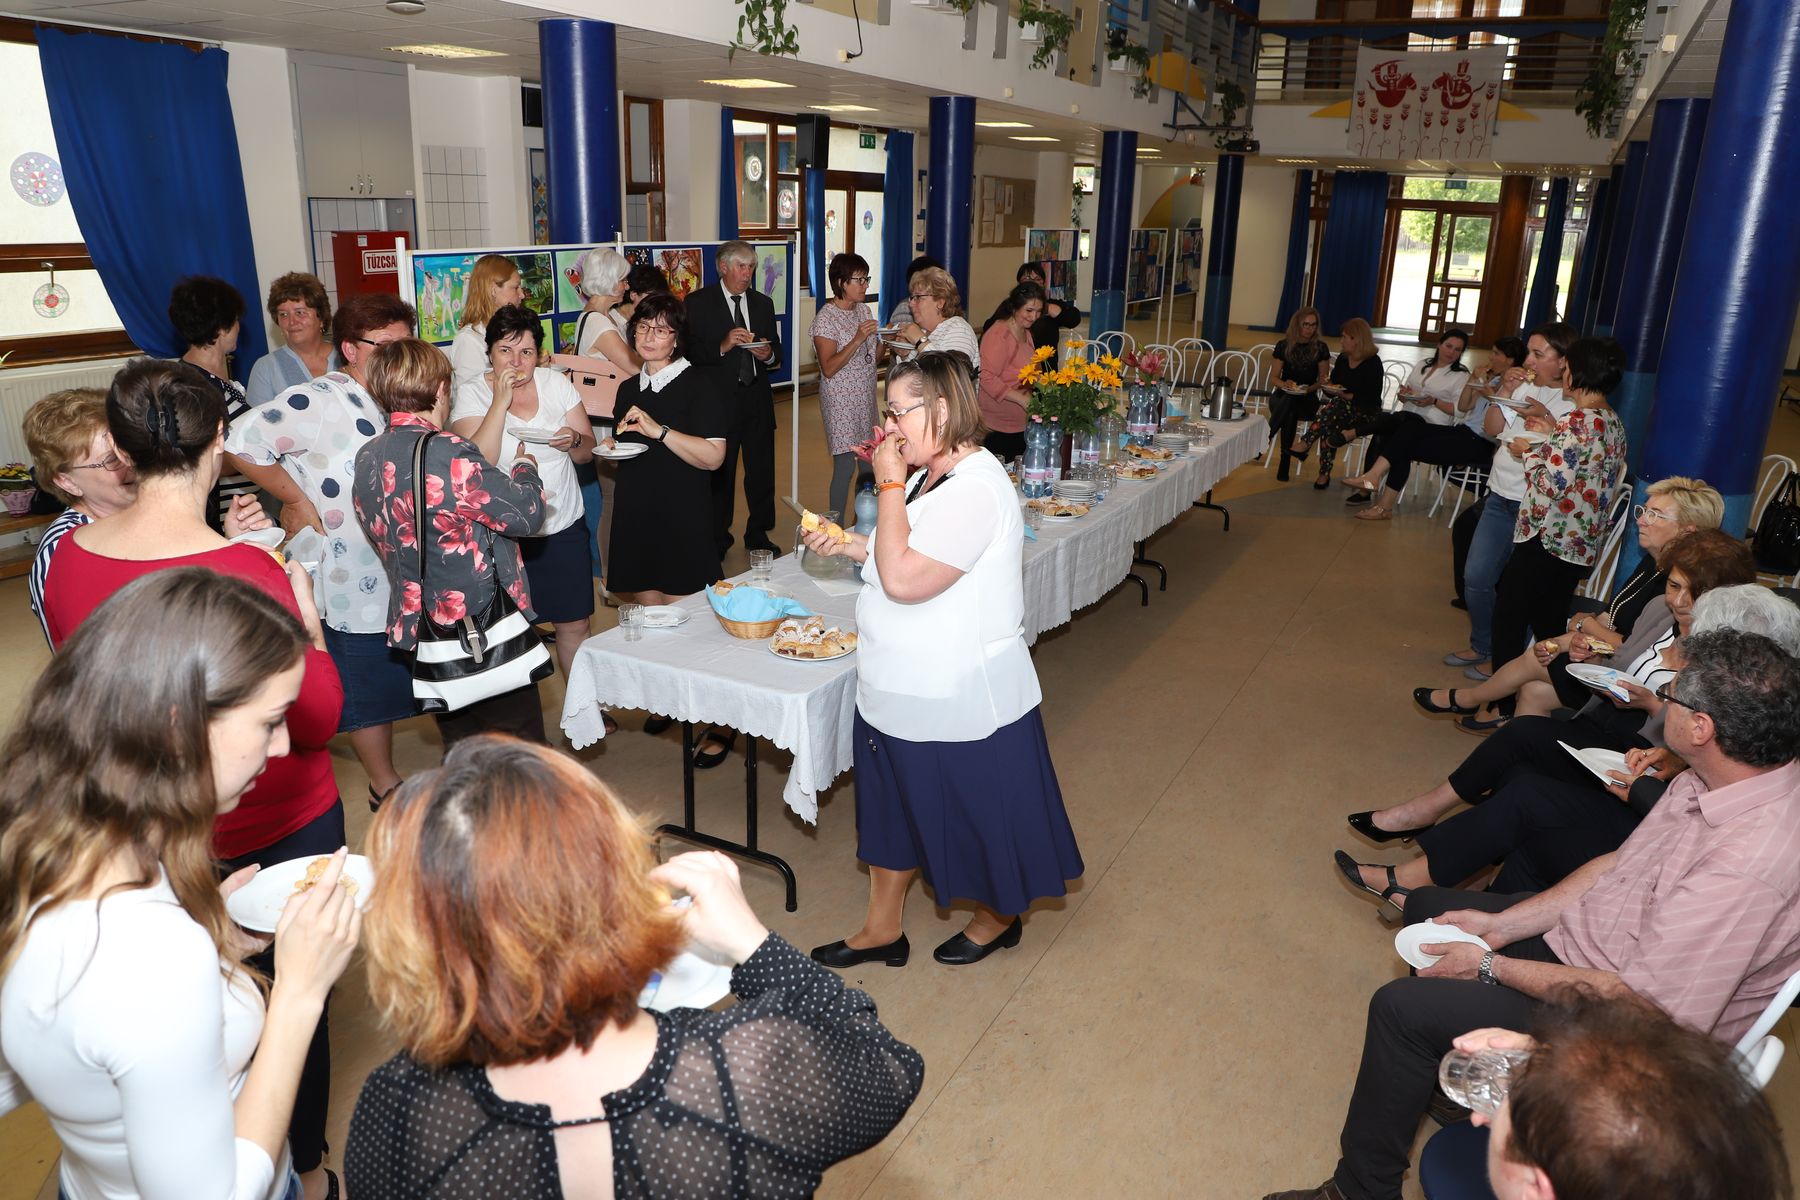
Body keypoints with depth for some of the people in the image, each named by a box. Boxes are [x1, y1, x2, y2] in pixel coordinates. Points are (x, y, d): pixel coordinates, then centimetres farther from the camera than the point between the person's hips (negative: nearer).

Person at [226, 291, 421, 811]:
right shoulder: (321, 401, -19)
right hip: (356, 580, -8)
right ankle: (385, 787, 22)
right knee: (368, 688, 7)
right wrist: (294, 499, -19)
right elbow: (242, 440, -25)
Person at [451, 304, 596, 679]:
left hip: (564, 526, 3)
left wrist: (574, 441, -15)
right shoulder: (471, 393, -5)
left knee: (574, 624, 9)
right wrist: (500, 401, -21)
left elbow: (587, 452, 8)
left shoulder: (556, 382, 3)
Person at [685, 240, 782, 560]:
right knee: (720, 474, 5)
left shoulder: (763, 303, 12)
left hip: (758, 400, 4)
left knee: (762, 472, 9)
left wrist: (768, 354, -8)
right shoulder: (698, 303, -2)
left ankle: (758, 535, 24)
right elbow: (690, 352, -9)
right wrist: (723, 346, -22)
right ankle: (717, 540, 17)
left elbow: (777, 355, 14)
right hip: (720, 400, -4)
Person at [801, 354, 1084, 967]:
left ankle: (998, 916, 39)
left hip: (958, 700, -10)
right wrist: (847, 543, 3)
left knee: (974, 810, 12)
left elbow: (904, 579, -31)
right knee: (892, 803, 19)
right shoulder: (932, 475, 6)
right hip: (901, 688, 10)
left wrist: (890, 487, -23)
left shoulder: (975, 490, -26)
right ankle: (882, 929, 37)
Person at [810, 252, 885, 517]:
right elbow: (829, 369, -20)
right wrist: (858, 339, -27)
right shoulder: (826, 318, -13)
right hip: (841, 401, -7)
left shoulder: (863, 310, 9)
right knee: (845, 466, -6)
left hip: (865, 397, 7)